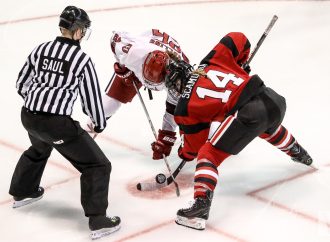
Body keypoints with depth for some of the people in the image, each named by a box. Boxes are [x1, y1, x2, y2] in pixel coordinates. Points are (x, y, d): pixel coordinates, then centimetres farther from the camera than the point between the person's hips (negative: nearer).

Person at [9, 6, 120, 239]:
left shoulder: (41, 49, 7)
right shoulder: (82, 59, -9)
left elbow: (22, 85, 15)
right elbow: (92, 96, -2)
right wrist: (100, 123, 15)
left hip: (28, 116, 7)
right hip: (57, 122, -7)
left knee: (39, 149, 40)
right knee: (97, 165, 3)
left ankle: (22, 192, 56)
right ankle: (97, 220, -4)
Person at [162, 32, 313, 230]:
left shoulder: (186, 106, 9)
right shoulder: (212, 61, 19)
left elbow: (194, 145, 17)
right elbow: (238, 39, 18)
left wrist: (185, 154, 39)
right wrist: (240, 65, 36)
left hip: (247, 113, -7)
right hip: (273, 99, 7)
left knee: (208, 154, 1)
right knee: (271, 130, 43)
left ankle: (201, 204, -16)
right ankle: (300, 155, 65)